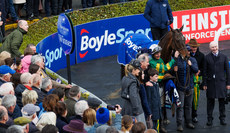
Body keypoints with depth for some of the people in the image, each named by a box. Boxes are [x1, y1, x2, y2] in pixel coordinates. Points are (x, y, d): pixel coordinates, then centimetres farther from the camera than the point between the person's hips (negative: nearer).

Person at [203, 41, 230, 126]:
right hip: (211, 82, 0)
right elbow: (205, 71, 4)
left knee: (222, 100, 3)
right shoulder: (207, 57, 4)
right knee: (210, 101, 4)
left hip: (221, 82, 0)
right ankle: (209, 118, 11)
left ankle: (222, 118, 12)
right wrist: (205, 84, -1)